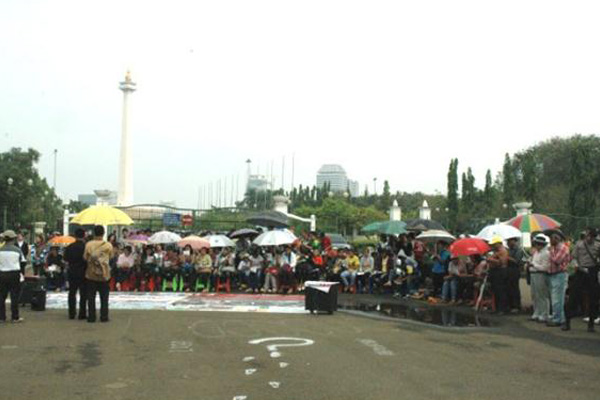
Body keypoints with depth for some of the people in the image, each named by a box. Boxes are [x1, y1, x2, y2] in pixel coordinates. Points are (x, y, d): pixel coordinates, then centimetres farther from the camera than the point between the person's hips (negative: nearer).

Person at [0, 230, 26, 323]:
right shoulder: (17, 250, -7)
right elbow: (23, 263, 0)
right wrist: (21, 272, 18)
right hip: (14, 274, -2)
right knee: (14, 296, 4)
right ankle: (15, 317, 6)